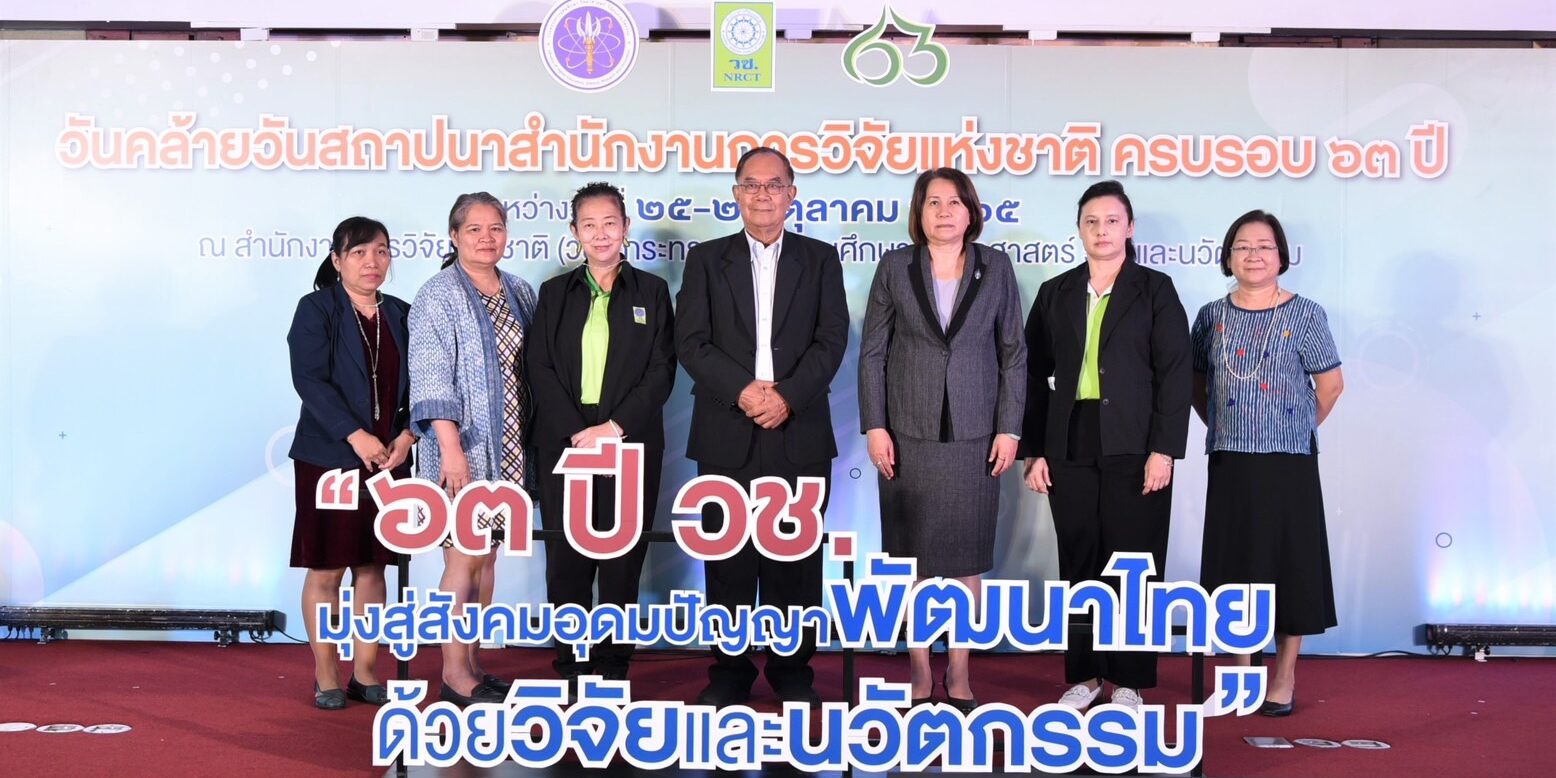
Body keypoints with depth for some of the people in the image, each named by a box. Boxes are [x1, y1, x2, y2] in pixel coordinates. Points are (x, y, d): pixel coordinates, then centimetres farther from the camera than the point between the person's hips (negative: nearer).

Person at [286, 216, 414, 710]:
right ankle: (326, 677, 11)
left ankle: (366, 673, 16)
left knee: (372, 568, 9)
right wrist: (355, 435, -20)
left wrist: (407, 435, -8)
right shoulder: (316, 309, -2)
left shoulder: (399, 315, 11)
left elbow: (416, 384, 9)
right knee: (326, 570, 2)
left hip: (387, 460, 4)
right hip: (329, 459, -4)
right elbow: (309, 379, -13)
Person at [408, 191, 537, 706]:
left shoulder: (519, 293, 12)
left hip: (505, 448, 6)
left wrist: (531, 441, 10)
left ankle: (472, 666, 19)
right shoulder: (438, 295, -6)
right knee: (463, 560, -5)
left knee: (486, 556, 10)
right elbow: (431, 377, -13)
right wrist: (451, 447, -21)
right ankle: (454, 676, 3)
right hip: (461, 448, -6)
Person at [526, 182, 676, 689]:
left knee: (623, 559, 2)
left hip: (631, 443, -1)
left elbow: (661, 370, 0)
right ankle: (571, 664, 13)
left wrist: (615, 427, -12)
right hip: (564, 442, 1)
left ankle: (613, 665, 12)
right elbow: (539, 367, 3)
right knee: (567, 559, 2)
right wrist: (578, 431, -10)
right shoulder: (555, 292, 12)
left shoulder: (651, 291, 8)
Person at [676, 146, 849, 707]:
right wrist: (743, 389, -14)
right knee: (728, 561, 4)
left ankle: (792, 671, 17)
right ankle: (730, 671, 16)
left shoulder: (820, 259, 11)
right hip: (726, 436, 0)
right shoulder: (706, 259, 10)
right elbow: (691, 342, 0)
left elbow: (831, 339, 0)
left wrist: (787, 395, -14)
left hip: (800, 434, 0)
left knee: (796, 561, 5)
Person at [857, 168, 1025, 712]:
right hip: (908, 433, 0)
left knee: (966, 556, 5)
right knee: (913, 556, 5)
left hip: (973, 434, 1)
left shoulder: (995, 268, 5)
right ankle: (920, 673, 15)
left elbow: (1013, 353, 5)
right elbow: (872, 352, 2)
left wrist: (1009, 427, -2)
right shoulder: (895, 268, 3)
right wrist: (874, 426, -5)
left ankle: (959, 674, 16)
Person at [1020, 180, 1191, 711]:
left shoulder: (1154, 289, 4)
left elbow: (1174, 373, -2)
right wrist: (1034, 450, 2)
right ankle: (1084, 675, 16)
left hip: (1133, 448, -3)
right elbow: (1037, 375, 9)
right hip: (1071, 446, 3)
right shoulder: (1056, 293, 12)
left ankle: (1128, 681, 11)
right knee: (1079, 562, 6)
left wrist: (1164, 449, -10)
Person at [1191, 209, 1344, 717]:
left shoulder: (1304, 314, -3)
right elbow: (1197, 383, 15)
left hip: (1288, 462, -3)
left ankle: (1285, 676, 15)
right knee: (1233, 563, 7)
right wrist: (1221, 427, 8)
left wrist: (1300, 430, 5)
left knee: (1288, 563, 3)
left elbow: (1331, 383, 1)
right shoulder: (1212, 316, 6)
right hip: (1229, 462, 3)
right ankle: (1242, 671, 20)